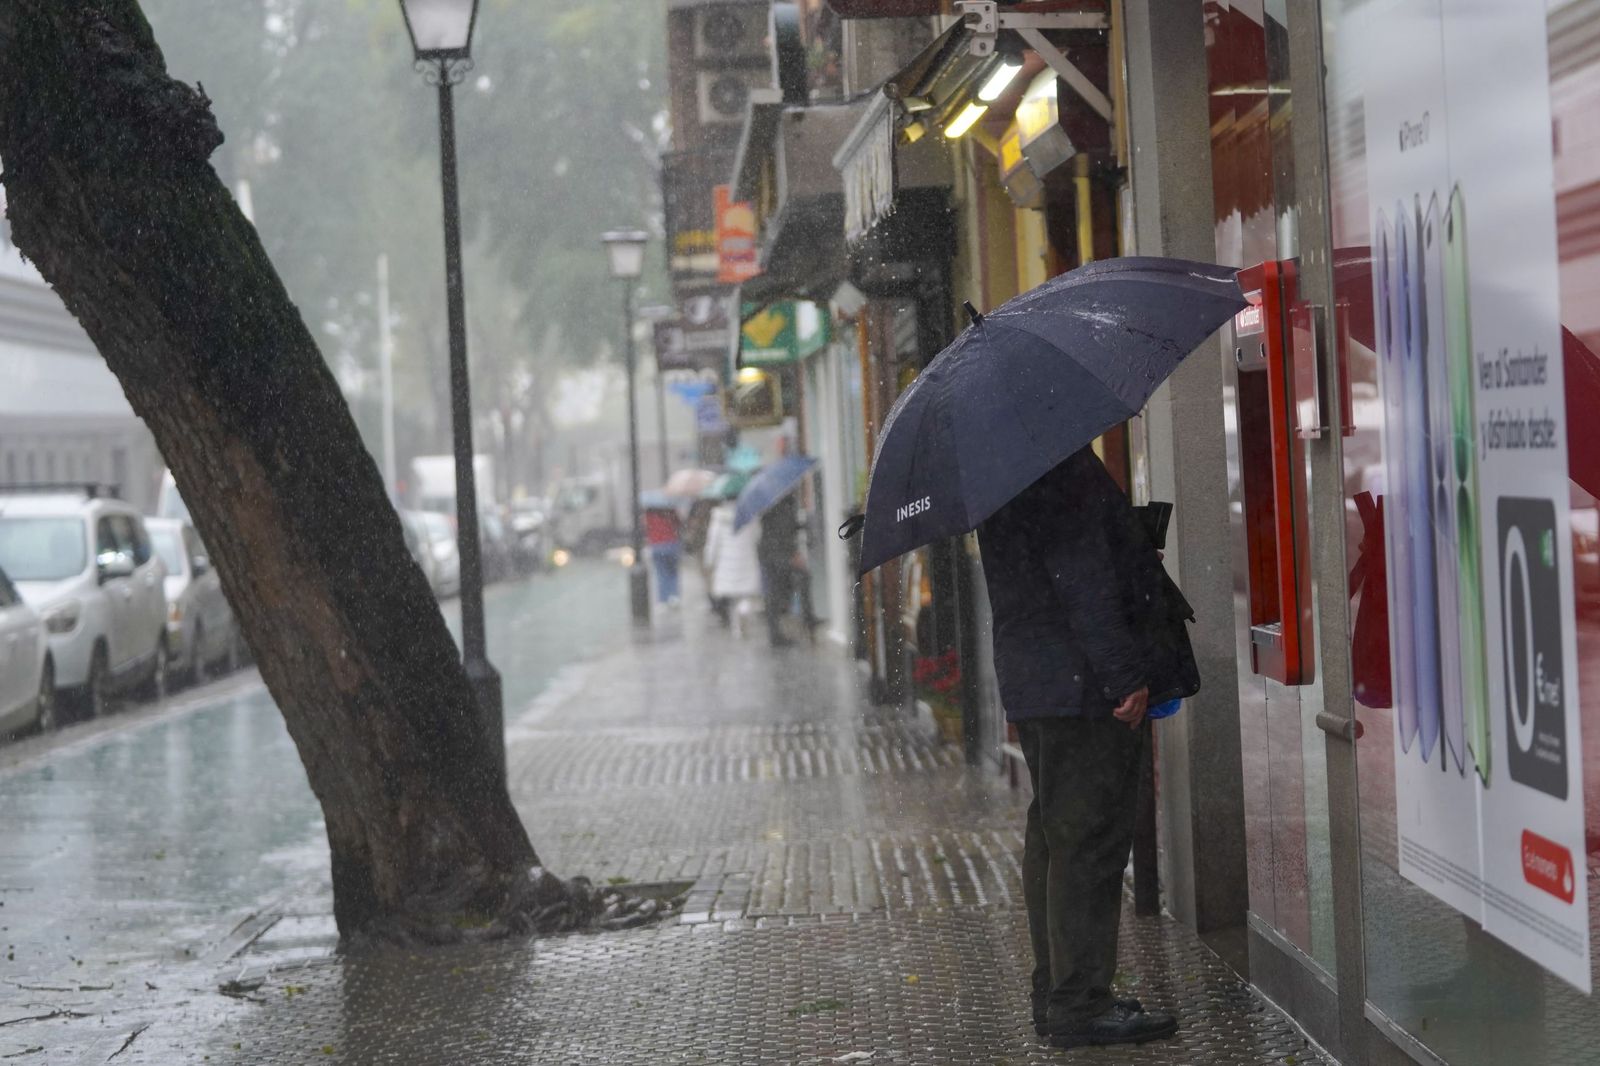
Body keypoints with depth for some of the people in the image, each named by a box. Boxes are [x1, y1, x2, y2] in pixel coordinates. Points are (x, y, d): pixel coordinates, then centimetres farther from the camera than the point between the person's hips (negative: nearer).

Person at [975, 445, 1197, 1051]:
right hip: (1083, 684, -11)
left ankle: (1056, 996, 23)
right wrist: (1126, 676, -20)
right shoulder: (1065, 469, -17)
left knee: (1056, 837, 15)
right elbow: (1082, 582, -22)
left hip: (1032, 682, 11)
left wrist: (1136, 562, 27)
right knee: (1089, 842, -5)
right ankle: (1080, 1007, -1)